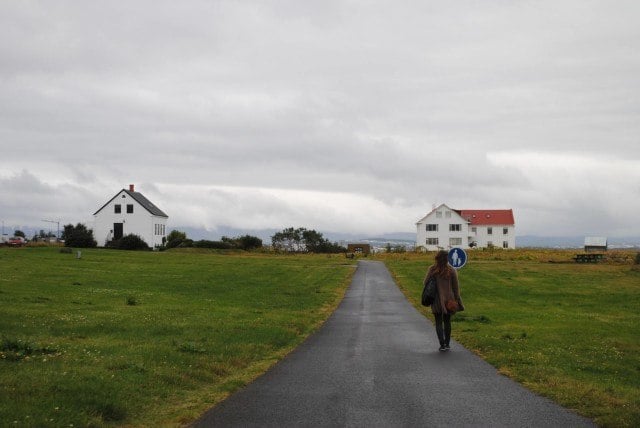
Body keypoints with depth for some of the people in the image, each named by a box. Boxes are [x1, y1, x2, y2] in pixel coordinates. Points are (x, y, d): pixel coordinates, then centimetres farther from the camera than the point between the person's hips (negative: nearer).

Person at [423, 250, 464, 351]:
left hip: (437, 300, -1)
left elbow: (425, 283, -3)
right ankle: (447, 344, 21)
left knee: (438, 322, 7)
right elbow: (456, 288, -2)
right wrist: (458, 301, 6)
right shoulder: (452, 271, -6)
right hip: (448, 299, 1)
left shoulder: (432, 270, -9)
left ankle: (442, 344, -4)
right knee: (447, 321, 17)